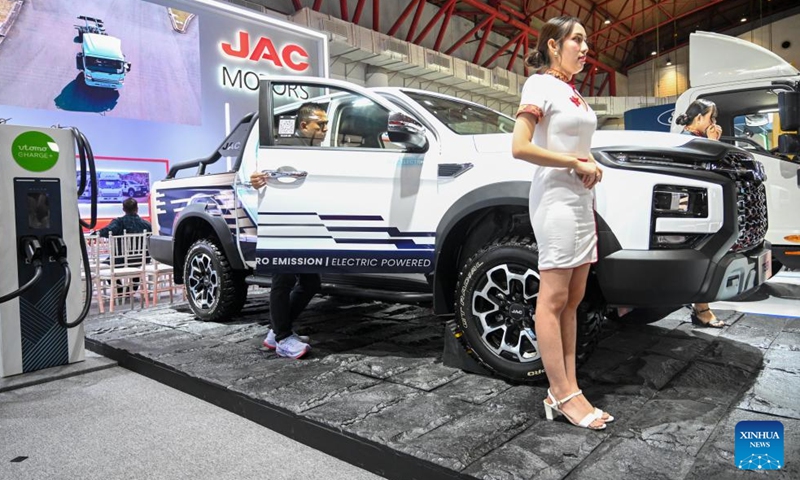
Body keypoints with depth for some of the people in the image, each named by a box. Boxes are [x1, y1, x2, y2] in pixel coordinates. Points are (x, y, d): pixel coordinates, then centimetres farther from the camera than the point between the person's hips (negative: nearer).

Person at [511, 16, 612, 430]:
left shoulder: (572, 92, 20)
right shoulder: (540, 85, -5)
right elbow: (520, 147, -16)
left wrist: (591, 166, 7)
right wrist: (576, 163, -13)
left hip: (581, 200, 9)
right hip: (555, 199, -9)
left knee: (572, 300, 7)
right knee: (553, 300, -7)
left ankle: (565, 389, 13)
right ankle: (564, 395, -1)